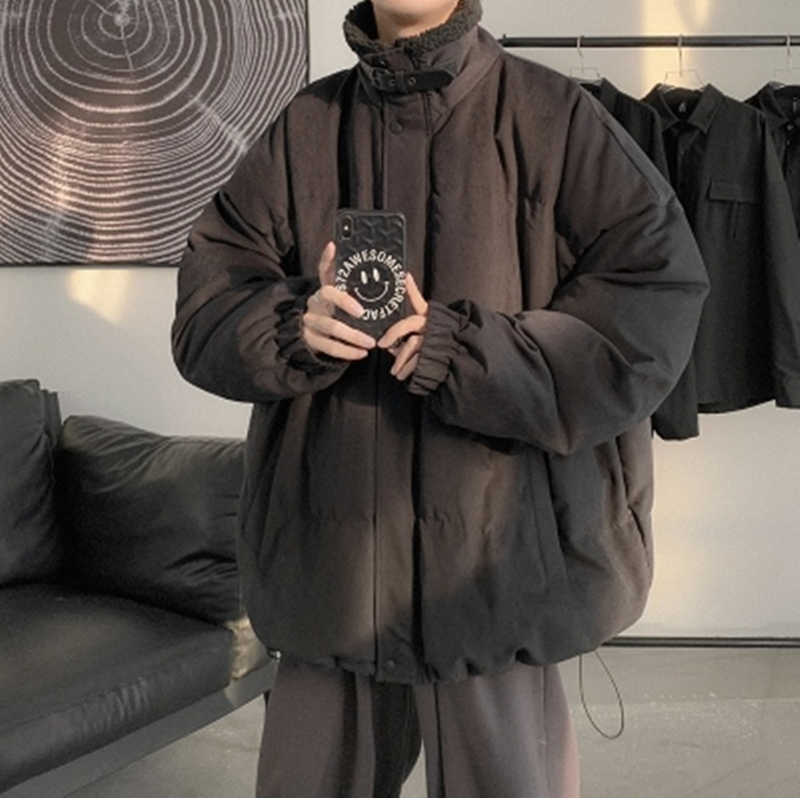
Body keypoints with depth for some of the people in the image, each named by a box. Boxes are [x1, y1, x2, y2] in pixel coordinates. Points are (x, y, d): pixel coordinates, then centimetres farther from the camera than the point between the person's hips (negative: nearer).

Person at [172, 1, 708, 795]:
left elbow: (654, 311, -9)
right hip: (328, 558, 4)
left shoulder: (553, 118, -2)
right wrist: (295, 326, -15)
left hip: (498, 559, -3)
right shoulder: (307, 126, 9)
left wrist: (462, 351, -19)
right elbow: (205, 302, 7)